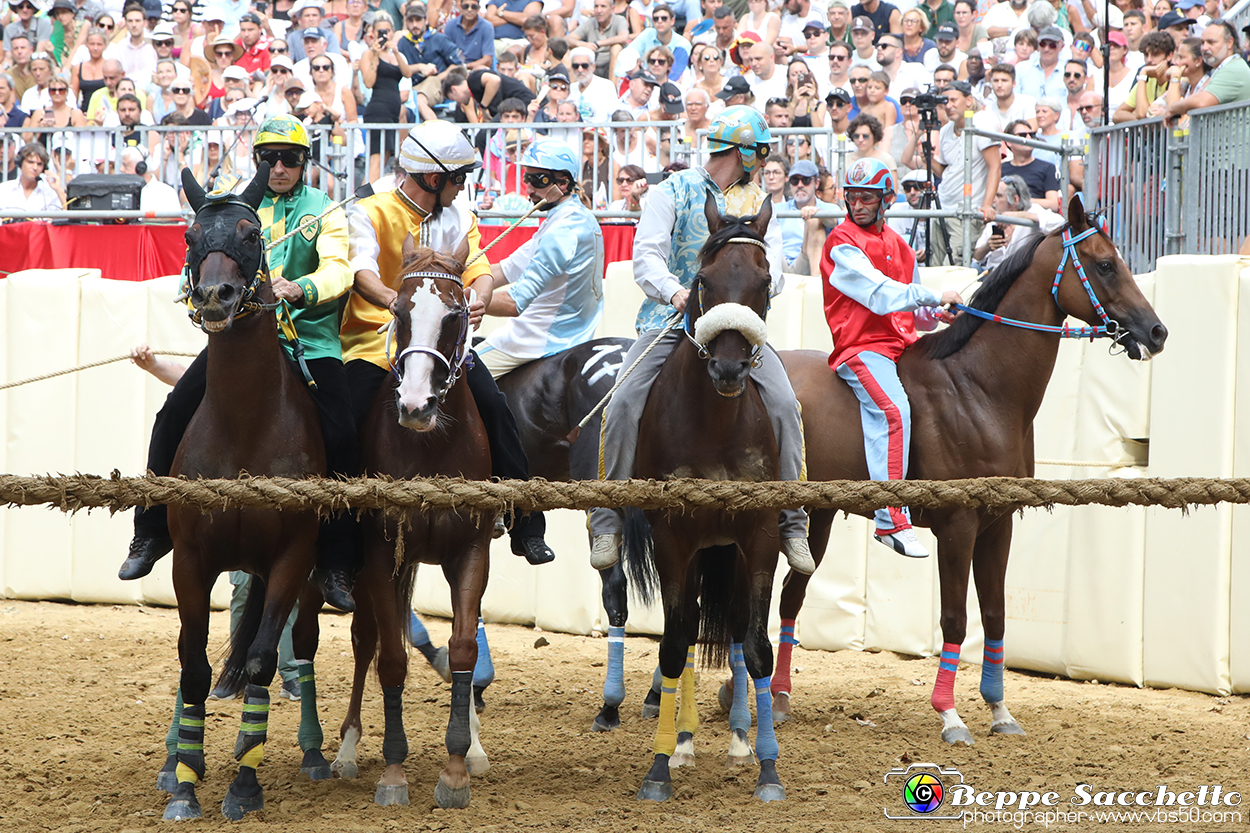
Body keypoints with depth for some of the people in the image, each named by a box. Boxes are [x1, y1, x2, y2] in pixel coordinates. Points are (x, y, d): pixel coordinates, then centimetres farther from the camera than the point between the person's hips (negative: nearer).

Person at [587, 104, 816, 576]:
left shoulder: (759, 204, 17)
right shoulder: (673, 192, 6)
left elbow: (772, 264, 5)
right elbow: (647, 254, -5)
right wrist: (674, 291, -26)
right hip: (671, 320, -2)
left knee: (784, 403, -19)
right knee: (624, 404, -23)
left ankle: (793, 525, -10)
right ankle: (607, 523, -13)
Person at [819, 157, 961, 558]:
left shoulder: (899, 246, 20)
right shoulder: (843, 243, -5)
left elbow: (912, 312, 23)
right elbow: (881, 295, -17)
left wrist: (937, 316, 1)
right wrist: (935, 296, -14)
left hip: (900, 344, 9)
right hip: (861, 347, -9)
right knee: (894, 410, -29)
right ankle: (892, 521, -35)